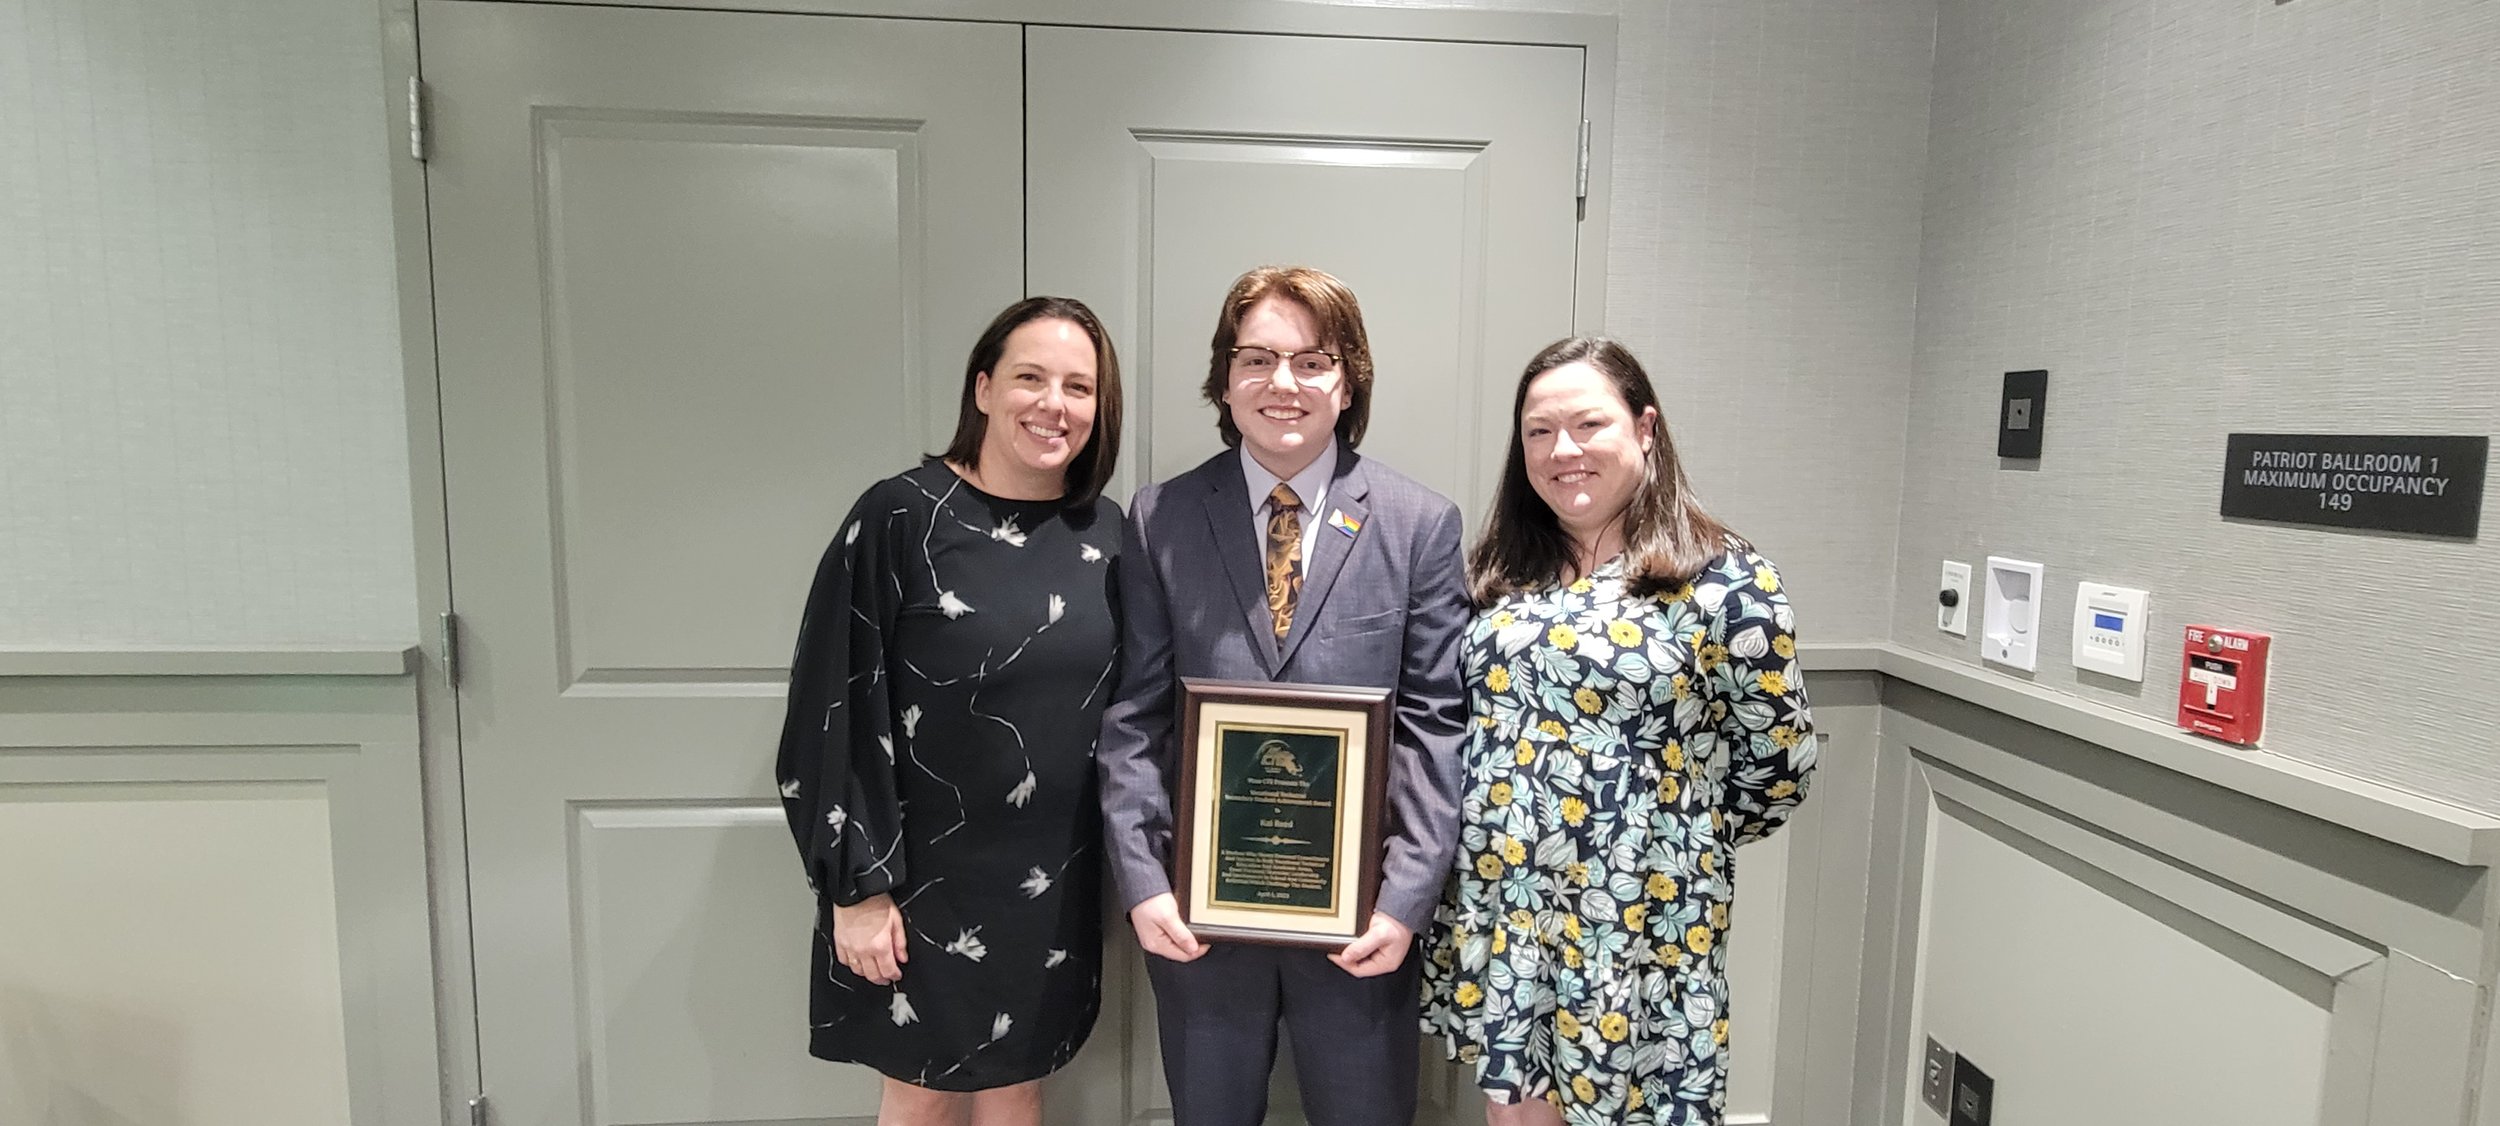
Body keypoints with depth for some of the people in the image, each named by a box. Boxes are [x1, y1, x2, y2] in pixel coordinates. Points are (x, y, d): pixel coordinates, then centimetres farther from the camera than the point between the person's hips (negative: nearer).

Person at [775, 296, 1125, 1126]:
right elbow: (837, 713, -12)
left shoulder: (1105, 531, 0)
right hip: (925, 875, -3)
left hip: (1055, 882, 4)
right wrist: (858, 887, -12)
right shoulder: (900, 518, -13)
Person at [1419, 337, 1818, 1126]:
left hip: (1637, 920, -4)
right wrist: (1499, 832, 9)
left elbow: (1778, 763, -4)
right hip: (1498, 908, 4)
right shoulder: (1499, 570, 5)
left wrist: (1688, 836, 5)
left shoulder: (1725, 578, -10)